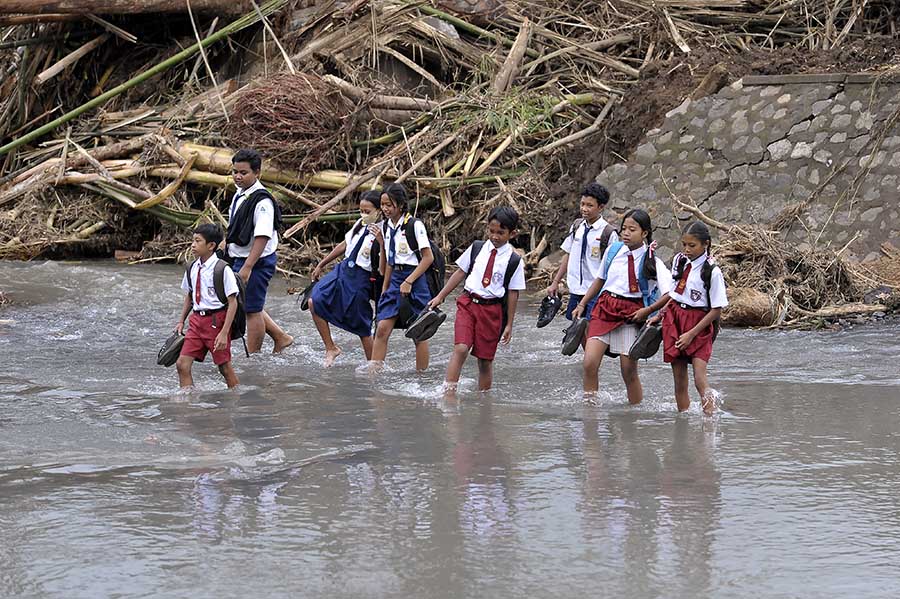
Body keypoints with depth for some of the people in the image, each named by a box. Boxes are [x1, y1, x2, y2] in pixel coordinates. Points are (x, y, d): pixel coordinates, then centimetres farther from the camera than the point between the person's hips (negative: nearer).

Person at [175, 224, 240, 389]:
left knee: (225, 367, 4)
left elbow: (232, 303, -13)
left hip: (216, 320, -6)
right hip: (197, 319, 6)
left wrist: (224, 333, -18)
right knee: (182, 364, -4)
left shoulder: (222, 270, -14)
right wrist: (181, 321, 14)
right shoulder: (193, 268, 6)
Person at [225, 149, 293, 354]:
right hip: (240, 260, 9)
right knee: (244, 305, 19)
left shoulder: (261, 200, -20)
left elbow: (262, 237, -25)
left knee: (252, 310, 0)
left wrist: (247, 268, -28)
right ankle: (280, 337, 33)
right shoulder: (240, 195, 9)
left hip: (257, 261, -9)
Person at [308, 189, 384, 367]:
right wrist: (321, 265, 24)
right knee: (315, 302, -5)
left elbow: (384, 269, -23)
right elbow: (344, 245, 19)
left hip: (361, 279, -7)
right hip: (343, 270, 7)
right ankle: (331, 348, 7)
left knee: (362, 327, 1)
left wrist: (381, 242, -35)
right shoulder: (360, 224, 5)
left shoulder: (383, 234, -15)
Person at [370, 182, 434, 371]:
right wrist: (385, 287, 15)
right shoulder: (386, 226, 9)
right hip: (395, 280, 6)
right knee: (382, 328, -4)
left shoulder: (415, 225, -11)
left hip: (415, 279, -6)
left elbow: (428, 257, -13)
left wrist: (409, 282, -17)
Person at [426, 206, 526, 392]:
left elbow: (513, 294, 1)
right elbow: (460, 273, 12)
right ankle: (449, 391, -18)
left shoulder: (514, 261, -2)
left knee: (485, 358, 5)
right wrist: (440, 296, 11)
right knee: (460, 348, -16)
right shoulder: (477, 248, 5)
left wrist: (509, 324, 2)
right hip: (468, 302, 1)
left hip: (492, 309, -1)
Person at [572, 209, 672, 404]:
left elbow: (669, 294, -11)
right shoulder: (613, 250, 6)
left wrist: (647, 311, -15)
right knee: (590, 363, -10)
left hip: (631, 314, -3)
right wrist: (582, 304, 16)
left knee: (629, 371, 0)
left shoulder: (652, 262, -6)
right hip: (604, 307, 3)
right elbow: (600, 279, 19)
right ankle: (589, 404, 1)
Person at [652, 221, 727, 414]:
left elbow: (717, 310, -10)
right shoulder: (678, 260, 6)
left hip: (699, 326, -5)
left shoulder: (712, 271, -12)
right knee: (679, 382, 5)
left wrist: (692, 334, -13)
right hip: (674, 319, 5)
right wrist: (660, 315, 10)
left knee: (700, 380, -16)